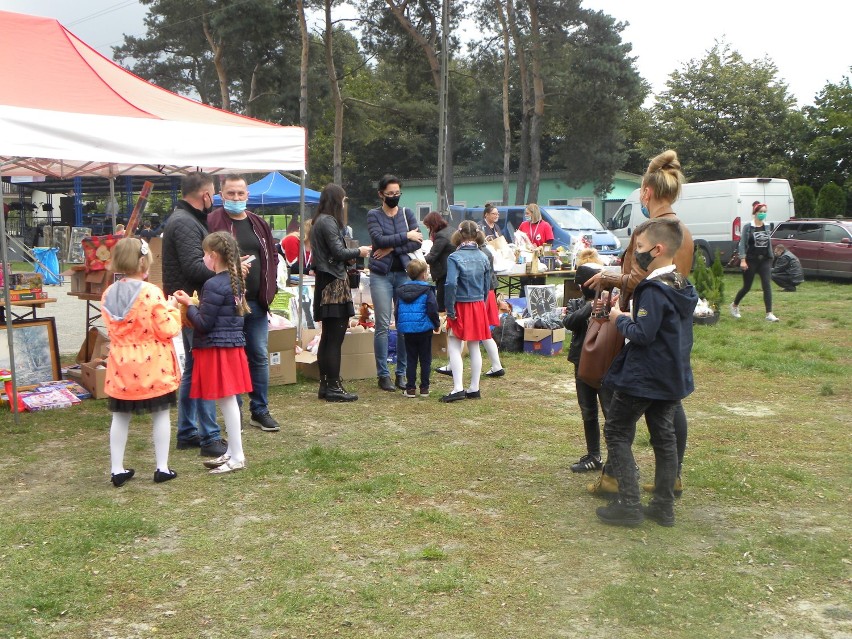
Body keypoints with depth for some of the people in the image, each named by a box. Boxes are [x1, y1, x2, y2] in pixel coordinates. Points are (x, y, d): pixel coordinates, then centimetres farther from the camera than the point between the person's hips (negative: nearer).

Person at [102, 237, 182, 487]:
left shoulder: (108, 295, 2)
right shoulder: (151, 293, -16)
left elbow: (112, 328, 13)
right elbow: (168, 330, -16)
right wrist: (171, 309, 1)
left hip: (121, 365, 5)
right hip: (152, 365, -4)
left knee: (120, 417, 12)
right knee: (161, 415, 7)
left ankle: (117, 470, 17)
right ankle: (162, 468, 11)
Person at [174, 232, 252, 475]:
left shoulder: (214, 285, -19)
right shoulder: (235, 280, 9)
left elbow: (203, 324, -18)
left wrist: (189, 304, -4)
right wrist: (195, 304, 12)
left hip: (216, 348, -9)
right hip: (233, 344, 9)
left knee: (226, 401, -3)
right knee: (229, 401, 15)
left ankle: (237, 457, 4)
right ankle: (232, 452, 23)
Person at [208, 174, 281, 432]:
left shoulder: (259, 224, 13)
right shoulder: (212, 223, -5)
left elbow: (272, 256, 17)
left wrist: (269, 288, 6)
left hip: (256, 302, 5)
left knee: (260, 356, 9)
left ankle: (260, 410, 20)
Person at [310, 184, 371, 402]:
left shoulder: (320, 221, 17)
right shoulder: (328, 222, -13)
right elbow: (339, 252, -18)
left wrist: (350, 256, 15)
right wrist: (358, 252, -2)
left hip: (326, 283, 11)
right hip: (334, 284, -11)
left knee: (328, 337, 13)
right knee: (335, 337, -7)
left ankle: (325, 385, 19)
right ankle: (333, 386, -4)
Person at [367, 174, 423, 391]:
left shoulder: (406, 213, 9)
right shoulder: (373, 215, 3)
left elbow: (418, 241, -2)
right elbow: (379, 239, -14)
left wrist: (392, 248, -12)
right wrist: (406, 237, -10)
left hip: (404, 272, 3)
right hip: (381, 274, -3)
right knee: (383, 325, -4)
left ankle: (401, 373, 11)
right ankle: (383, 374, 3)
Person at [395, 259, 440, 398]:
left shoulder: (402, 291, 7)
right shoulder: (427, 291, -8)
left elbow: (397, 311, 11)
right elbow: (432, 310, -14)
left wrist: (399, 325, 22)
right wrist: (436, 324, 1)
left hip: (407, 330, 4)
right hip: (424, 329, -4)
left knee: (410, 359, 10)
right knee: (425, 359, 6)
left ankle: (410, 388, 7)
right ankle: (424, 388, 9)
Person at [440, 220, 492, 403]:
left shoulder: (455, 257, -14)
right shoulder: (483, 257, 2)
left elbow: (451, 284, -22)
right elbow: (487, 285, 8)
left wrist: (450, 310, -15)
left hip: (460, 306, -5)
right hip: (478, 306, 5)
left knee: (454, 348, 0)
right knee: (474, 348, 12)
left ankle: (458, 388, -8)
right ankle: (474, 388, 18)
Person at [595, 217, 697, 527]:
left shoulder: (654, 290, -22)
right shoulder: (683, 286, 8)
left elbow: (643, 333, -26)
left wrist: (621, 319, -10)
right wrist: (631, 318, 11)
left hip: (641, 379, -9)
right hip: (672, 378, 9)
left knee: (616, 432, 3)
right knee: (664, 437, 14)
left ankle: (629, 504, 1)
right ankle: (664, 506, 20)